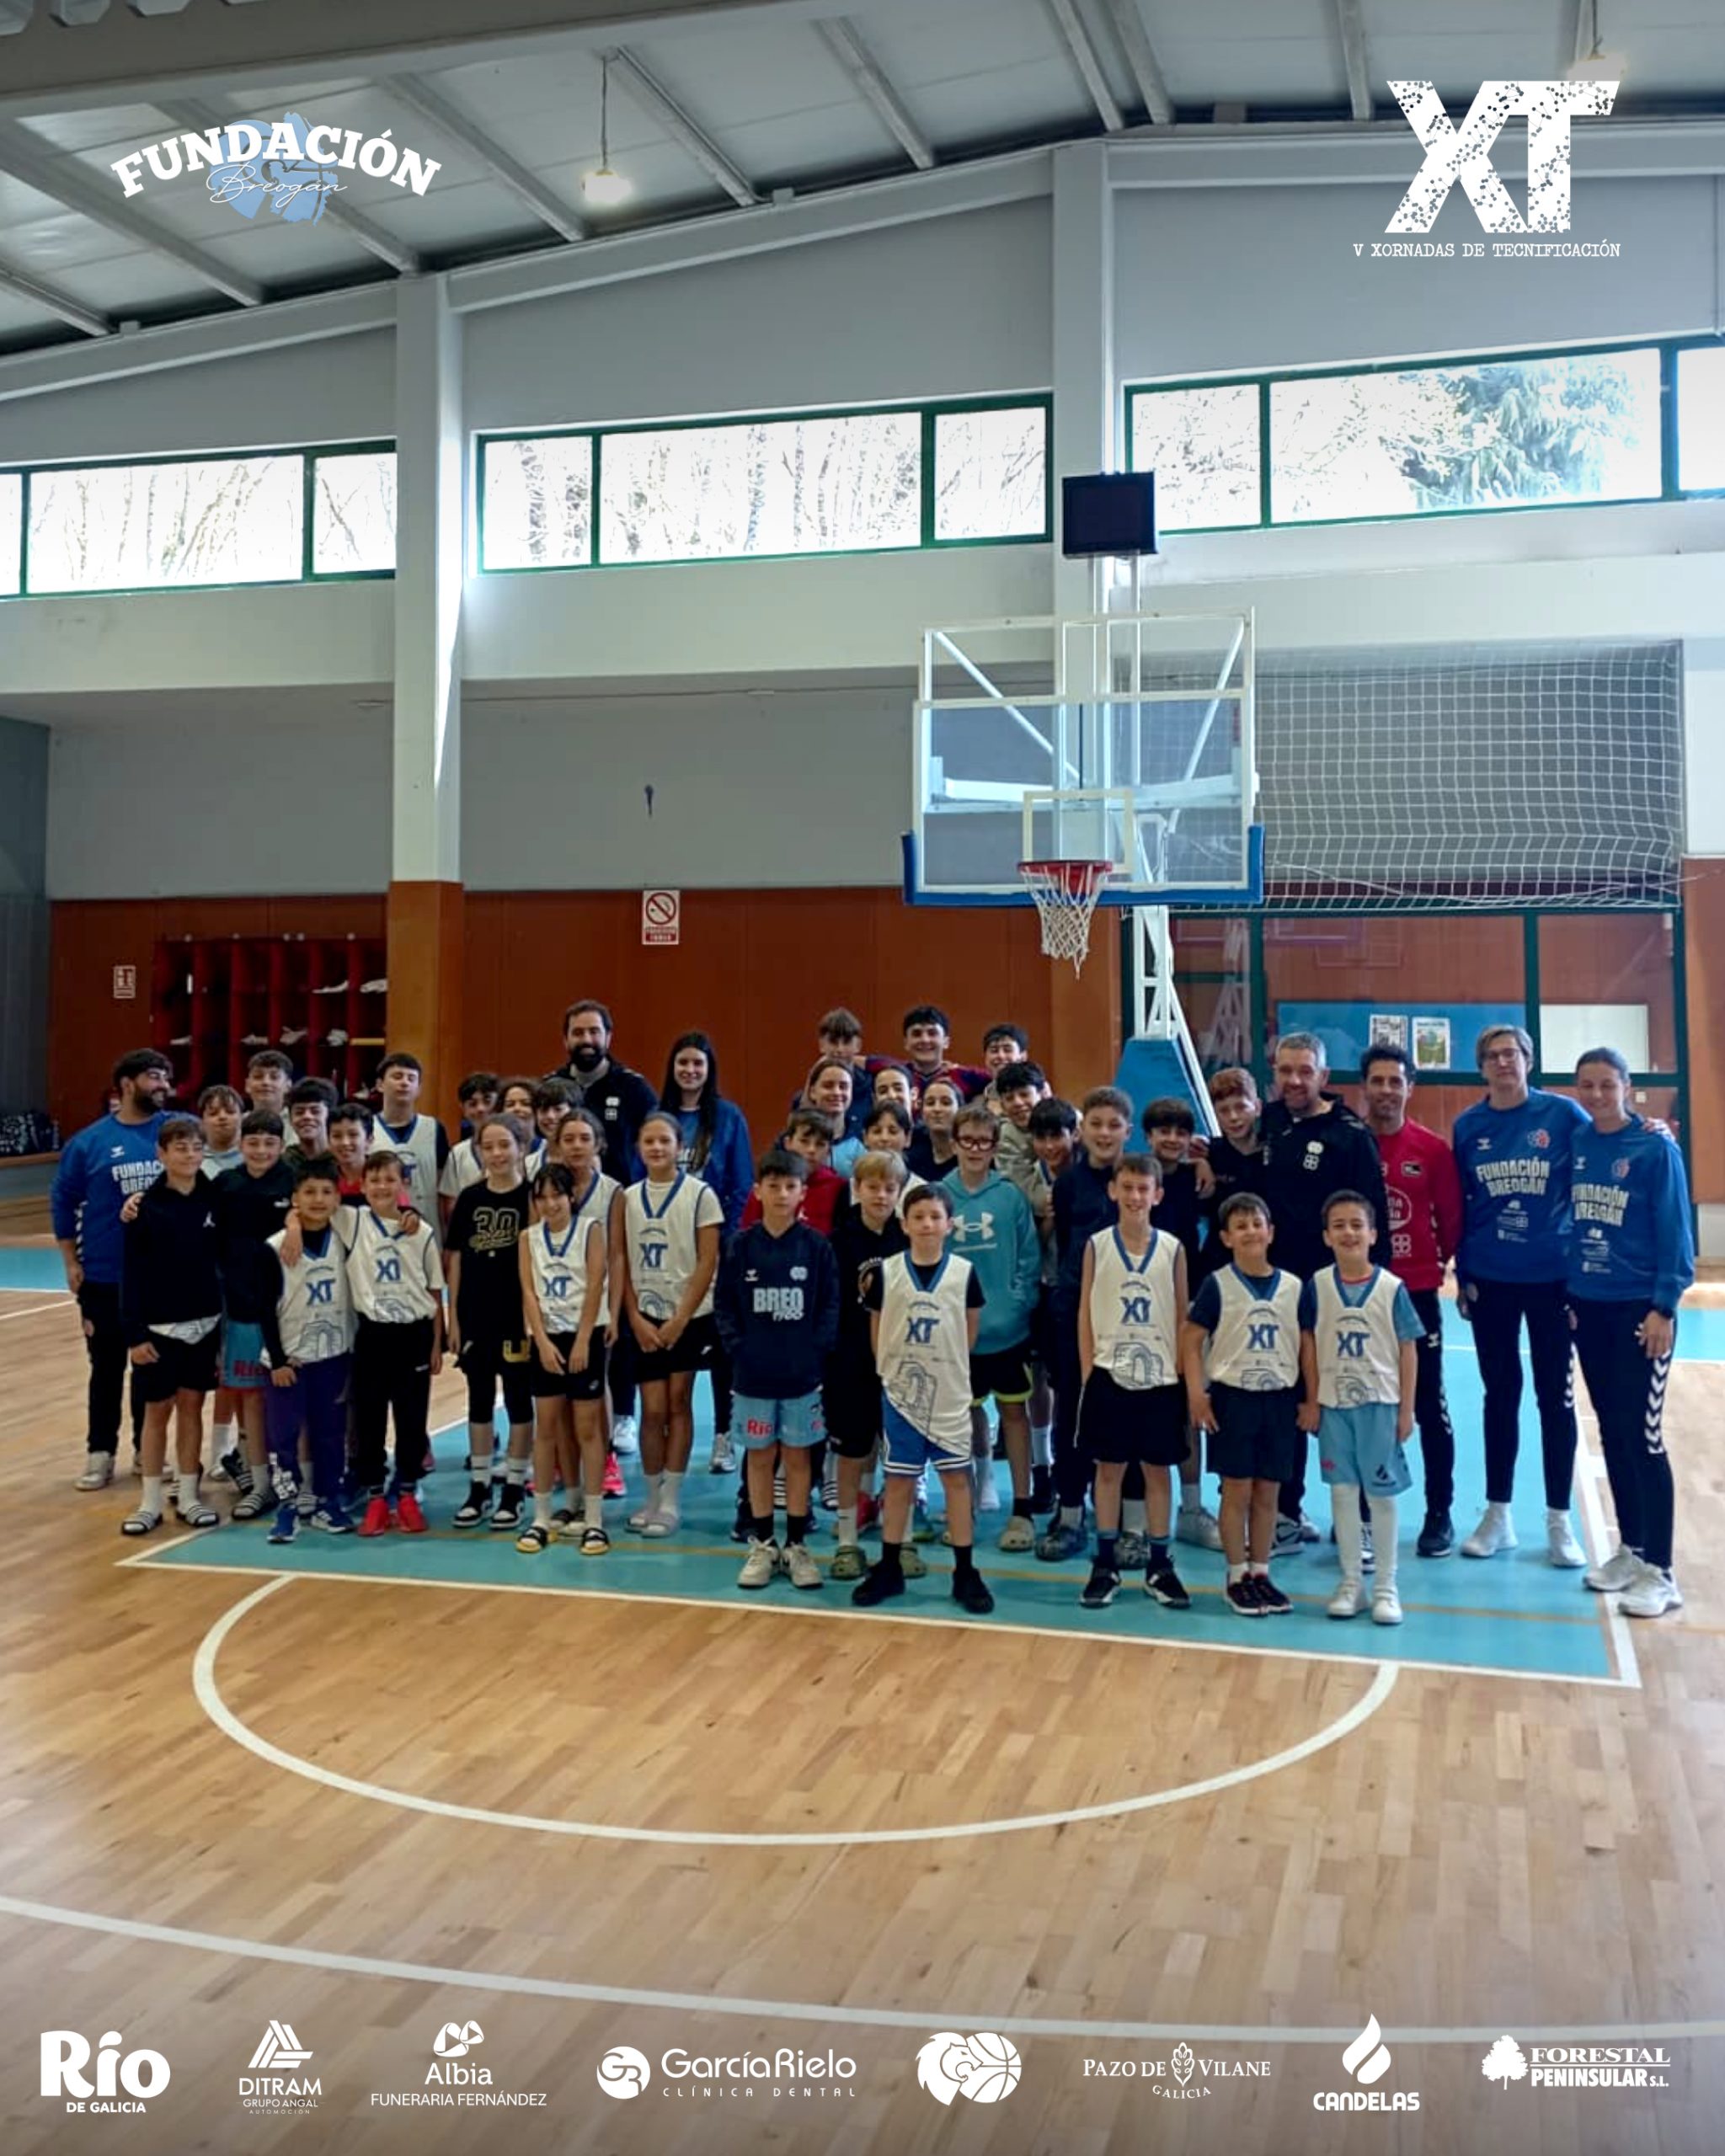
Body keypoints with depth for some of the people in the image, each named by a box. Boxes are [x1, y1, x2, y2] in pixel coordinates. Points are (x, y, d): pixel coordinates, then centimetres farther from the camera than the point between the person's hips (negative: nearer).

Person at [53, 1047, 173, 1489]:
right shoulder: (89, 1142, -4)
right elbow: (63, 1202, 4)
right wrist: (71, 1263, 2)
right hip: (105, 1277, -1)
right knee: (107, 1368, 10)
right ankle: (100, 1452, 23)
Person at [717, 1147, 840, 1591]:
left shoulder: (816, 1246, -4)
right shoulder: (742, 1245, -1)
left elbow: (831, 1304, -2)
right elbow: (724, 1303, 3)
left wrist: (817, 1349, -10)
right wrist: (737, 1347, -6)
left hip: (802, 1372, -1)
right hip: (754, 1372, 1)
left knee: (798, 1456, 8)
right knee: (759, 1457, 10)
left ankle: (797, 1545, 18)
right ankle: (761, 1545, 20)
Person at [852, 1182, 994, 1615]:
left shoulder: (963, 1273, -5)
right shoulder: (887, 1273, -5)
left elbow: (970, 1330, 6)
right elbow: (877, 1330, 5)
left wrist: (947, 1368, 8)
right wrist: (892, 1370, 7)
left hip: (949, 1393, 0)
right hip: (900, 1391, 0)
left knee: (956, 1477, 4)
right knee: (898, 1480, 8)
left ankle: (965, 1573, 12)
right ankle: (889, 1569, 19)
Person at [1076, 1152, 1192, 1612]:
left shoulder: (1172, 1249, 0)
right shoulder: (1097, 1246, -1)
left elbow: (1182, 1316, 4)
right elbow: (1085, 1313, 2)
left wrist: (1182, 1374, 0)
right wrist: (1087, 1373, -2)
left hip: (1160, 1378, 0)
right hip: (1109, 1375, 0)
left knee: (1158, 1469, 7)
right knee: (1108, 1468, 6)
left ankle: (1159, 1565, 17)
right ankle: (1106, 1563, 16)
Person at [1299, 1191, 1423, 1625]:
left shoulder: (1391, 1288, -7)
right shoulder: (1317, 1286, -3)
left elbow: (1407, 1351, -3)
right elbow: (1308, 1346, 3)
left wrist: (1406, 1410, -4)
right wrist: (1311, 1402, 1)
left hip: (1380, 1404, -2)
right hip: (1334, 1404, 2)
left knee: (1381, 1494, 5)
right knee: (1342, 1491, 8)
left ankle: (1386, 1585, 15)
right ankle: (1351, 1581, 19)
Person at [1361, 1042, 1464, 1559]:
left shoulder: (1433, 1150, -2)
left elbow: (1451, 1219, 3)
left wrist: (1438, 1262, 7)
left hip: (1416, 1294, 0)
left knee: (1429, 1406, 4)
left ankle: (1439, 1514, 16)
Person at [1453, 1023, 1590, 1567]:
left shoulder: (1564, 1115, -6)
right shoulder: (1468, 1126, 2)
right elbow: (1460, 1205, 7)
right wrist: (1462, 1275, 6)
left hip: (1552, 1276, -2)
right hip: (1490, 1279, 2)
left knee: (1555, 1396, 5)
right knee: (1500, 1394, 11)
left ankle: (1559, 1520, 16)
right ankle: (1497, 1514, 20)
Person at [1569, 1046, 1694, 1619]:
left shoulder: (1655, 1148, -10)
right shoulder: (1575, 1145, 4)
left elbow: (1675, 1232, -10)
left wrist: (1664, 1306, -13)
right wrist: (1566, 1295, 7)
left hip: (1639, 1309, -5)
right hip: (1586, 1307, 5)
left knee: (1642, 1435, -5)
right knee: (1611, 1432, 12)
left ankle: (1659, 1571, 2)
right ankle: (1630, 1548, 23)